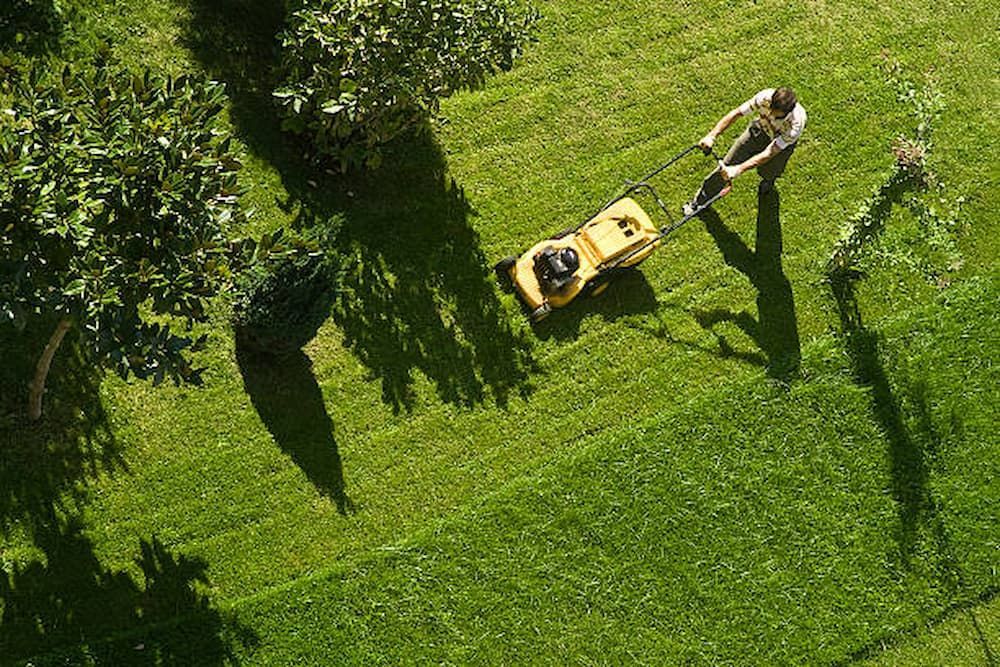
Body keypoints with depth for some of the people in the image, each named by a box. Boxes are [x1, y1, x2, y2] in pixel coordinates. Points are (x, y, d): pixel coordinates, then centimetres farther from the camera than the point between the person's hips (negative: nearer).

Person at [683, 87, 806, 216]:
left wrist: (738, 170, -52)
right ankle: (699, 201, 21)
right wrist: (711, 136, -41)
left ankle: (768, 181, 54)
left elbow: (768, 154, -44)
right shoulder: (766, 97, -39)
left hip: (782, 143, -2)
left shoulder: (796, 124, -44)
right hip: (761, 128, 2)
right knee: (727, 164, 2)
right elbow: (736, 113, -30)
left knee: (767, 173, 11)